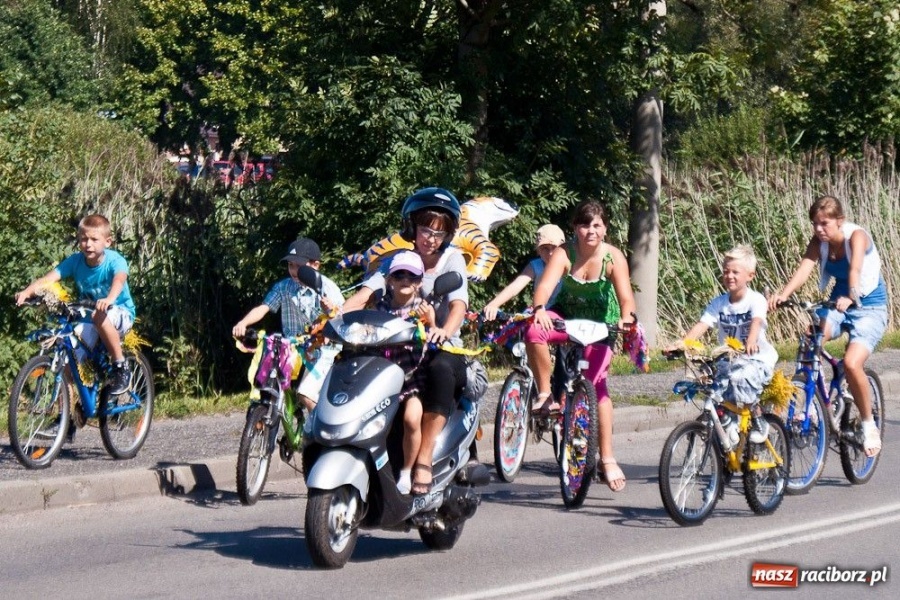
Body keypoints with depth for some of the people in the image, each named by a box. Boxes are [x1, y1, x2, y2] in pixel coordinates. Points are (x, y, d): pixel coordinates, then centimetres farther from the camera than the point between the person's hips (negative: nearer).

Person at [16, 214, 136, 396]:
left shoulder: (115, 260, -21)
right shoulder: (75, 261, -11)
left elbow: (119, 279, -43)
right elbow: (49, 278, -24)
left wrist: (109, 299, -65)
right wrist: (27, 292, -44)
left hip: (120, 314, -4)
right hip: (87, 318, 4)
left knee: (100, 316, -38)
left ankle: (121, 367, -21)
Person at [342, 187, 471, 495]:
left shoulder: (452, 259, 1)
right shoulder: (397, 260, 7)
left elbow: (459, 304, -17)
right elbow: (364, 294, -10)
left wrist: (445, 331, -41)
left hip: (443, 348, -3)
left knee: (440, 372, -37)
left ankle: (423, 462, -38)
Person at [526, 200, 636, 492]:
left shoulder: (614, 257, -19)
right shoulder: (564, 253, -20)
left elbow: (626, 295, -30)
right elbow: (546, 284, -35)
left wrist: (627, 317, -52)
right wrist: (539, 309, -56)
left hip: (600, 324, -1)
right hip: (567, 317, 1)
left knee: (597, 383, -15)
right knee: (534, 331, -32)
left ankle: (607, 457, -7)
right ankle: (545, 396, -17)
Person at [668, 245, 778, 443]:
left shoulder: (755, 300, -11)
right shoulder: (719, 303, 0)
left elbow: (756, 322, -30)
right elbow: (701, 325, -11)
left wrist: (751, 341, -53)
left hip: (757, 358, -5)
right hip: (729, 359, 5)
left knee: (740, 377, -32)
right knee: (719, 383, -18)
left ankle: (759, 421, -12)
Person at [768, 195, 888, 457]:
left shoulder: (857, 236, -19)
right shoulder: (819, 242, -5)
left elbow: (855, 269, -38)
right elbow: (804, 268, -22)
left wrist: (850, 297, -57)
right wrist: (783, 294, -40)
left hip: (869, 307, -5)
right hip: (838, 305, 5)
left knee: (852, 363, -25)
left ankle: (869, 425, -4)